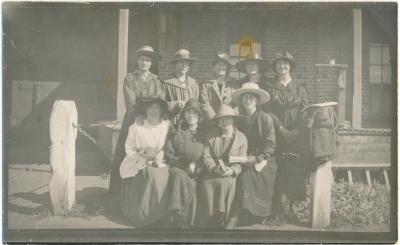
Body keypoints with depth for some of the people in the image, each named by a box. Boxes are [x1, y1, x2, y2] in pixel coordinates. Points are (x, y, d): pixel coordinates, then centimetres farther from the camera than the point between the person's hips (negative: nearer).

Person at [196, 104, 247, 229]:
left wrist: (232, 171, -16)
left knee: (225, 182, -32)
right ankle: (204, 224, -17)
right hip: (211, 172, 1)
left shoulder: (241, 138, 9)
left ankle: (219, 220, -19)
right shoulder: (212, 136, 12)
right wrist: (215, 169, -17)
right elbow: (206, 157, 2)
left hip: (230, 174, -1)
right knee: (205, 183, -28)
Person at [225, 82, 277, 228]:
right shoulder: (240, 120, 13)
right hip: (245, 160, 4)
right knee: (246, 176, -27)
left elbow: (271, 145, -6)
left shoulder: (266, 119, -1)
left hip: (263, 160, -4)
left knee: (246, 176, -29)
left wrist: (257, 159, -15)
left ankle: (236, 217, -29)